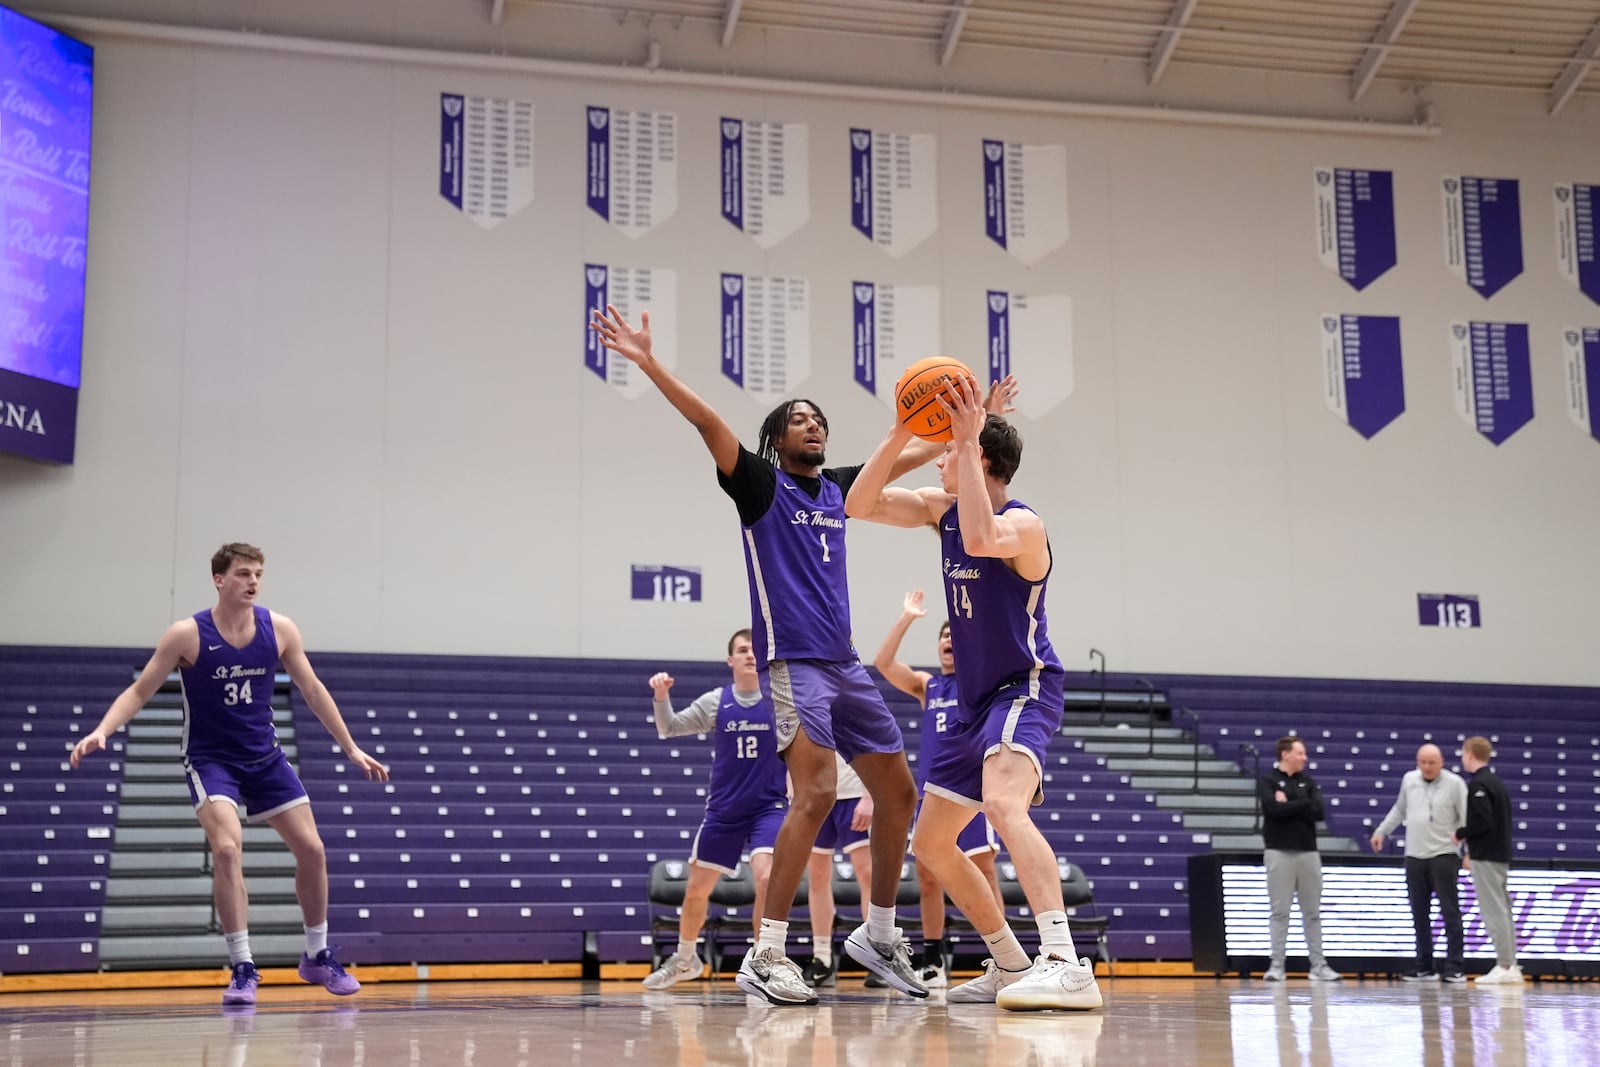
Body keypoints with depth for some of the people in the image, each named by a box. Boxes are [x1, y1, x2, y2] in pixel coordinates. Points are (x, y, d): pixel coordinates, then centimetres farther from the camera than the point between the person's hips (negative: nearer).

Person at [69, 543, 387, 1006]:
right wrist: (101, 731, -28)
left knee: (311, 849, 1)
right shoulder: (188, 635, -15)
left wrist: (351, 749, 5)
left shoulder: (279, 629, -6)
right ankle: (243, 968, -14)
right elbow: (139, 691, -10)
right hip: (210, 758, -4)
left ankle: (318, 957, 21)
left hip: (264, 755, 4)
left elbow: (313, 690, 4)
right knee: (227, 849, -25)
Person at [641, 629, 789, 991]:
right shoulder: (715, 702, -2)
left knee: (765, 878, -25)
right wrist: (661, 695, -14)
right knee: (696, 888, 10)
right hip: (723, 810, 3)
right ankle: (684, 959, 34)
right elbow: (668, 729, 3)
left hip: (768, 807, -2)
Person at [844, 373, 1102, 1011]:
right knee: (930, 843, 15)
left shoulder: (1023, 523, -18)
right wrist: (900, 434, -9)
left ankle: (1066, 964, -45)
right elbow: (860, 505, 1)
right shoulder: (943, 509, 6)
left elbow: (982, 540, -41)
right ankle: (1011, 966, 25)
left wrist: (967, 439, -35)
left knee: (1003, 804, -37)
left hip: (1026, 689, -10)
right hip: (977, 699, 10)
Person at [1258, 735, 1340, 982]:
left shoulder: (1308, 782, 12)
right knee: (1280, 912, -2)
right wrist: (1303, 804, -7)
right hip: (1280, 852, -4)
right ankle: (1277, 966, 1)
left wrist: (1289, 806, -8)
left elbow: (1318, 812, -2)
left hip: (1308, 852, 4)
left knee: (1312, 913, 6)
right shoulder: (1267, 781, 1)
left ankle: (1318, 966, 10)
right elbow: (1274, 808, -17)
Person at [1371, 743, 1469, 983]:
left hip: (1444, 856, -5)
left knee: (1450, 911, -4)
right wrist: (1381, 831, 21)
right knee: (1419, 914, 8)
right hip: (1414, 856, 5)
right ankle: (1424, 967, 15)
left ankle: (1455, 967, -2)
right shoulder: (1409, 779, 8)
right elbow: (1399, 809, 22)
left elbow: (1466, 819, -6)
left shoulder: (1455, 783, -5)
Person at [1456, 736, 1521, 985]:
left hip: (1486, 858, -9)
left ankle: (1504, 967, -6)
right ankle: (1511, 966, 14)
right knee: (1502, 910, 12)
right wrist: (1471, 850, 18)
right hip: (1500, 854, 9)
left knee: (1494, 911, -7)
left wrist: (1460, 834, -8)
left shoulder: (1478, 784, -14)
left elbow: (1482, 822, -23)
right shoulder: (1496, 782, 15)